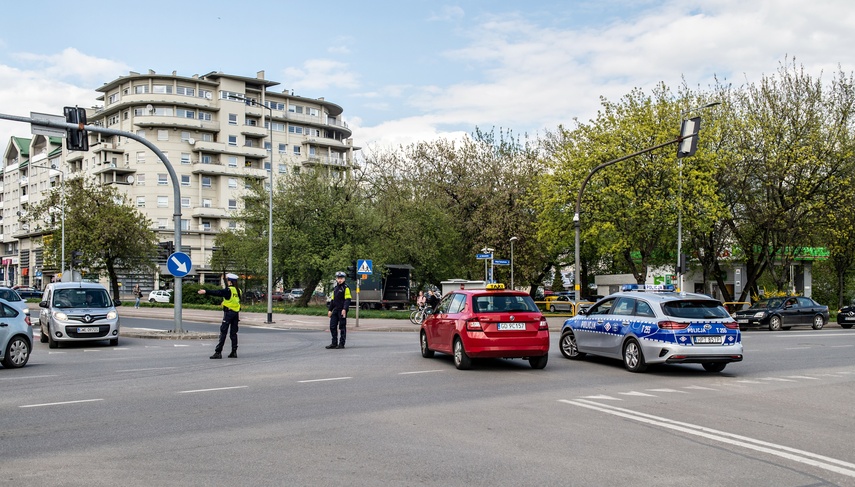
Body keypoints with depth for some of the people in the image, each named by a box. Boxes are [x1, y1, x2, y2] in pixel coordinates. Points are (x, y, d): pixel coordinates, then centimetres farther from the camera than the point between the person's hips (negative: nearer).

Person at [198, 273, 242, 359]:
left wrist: (206, 291, -18)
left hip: (228, 312, -7)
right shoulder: (238, 291, 9)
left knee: (223, 332, -5)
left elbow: (217, 292, -17)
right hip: (236, 313, 7)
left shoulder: (229, 290, -11)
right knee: (233, 333, 10)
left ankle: (218, 352, -6)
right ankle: (234, 352, 9)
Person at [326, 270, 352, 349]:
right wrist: (330, 310, 17)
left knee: (342, 327, -2)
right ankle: (334, 343, 15)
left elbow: (347, 300, -14)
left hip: (342, 311, -8)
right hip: (335, 310, 8)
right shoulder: (335, 288, 17)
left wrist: (344, 309, -23)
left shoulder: (346, 288, -7)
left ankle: (341, 344, 4)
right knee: (332, 326, 6)